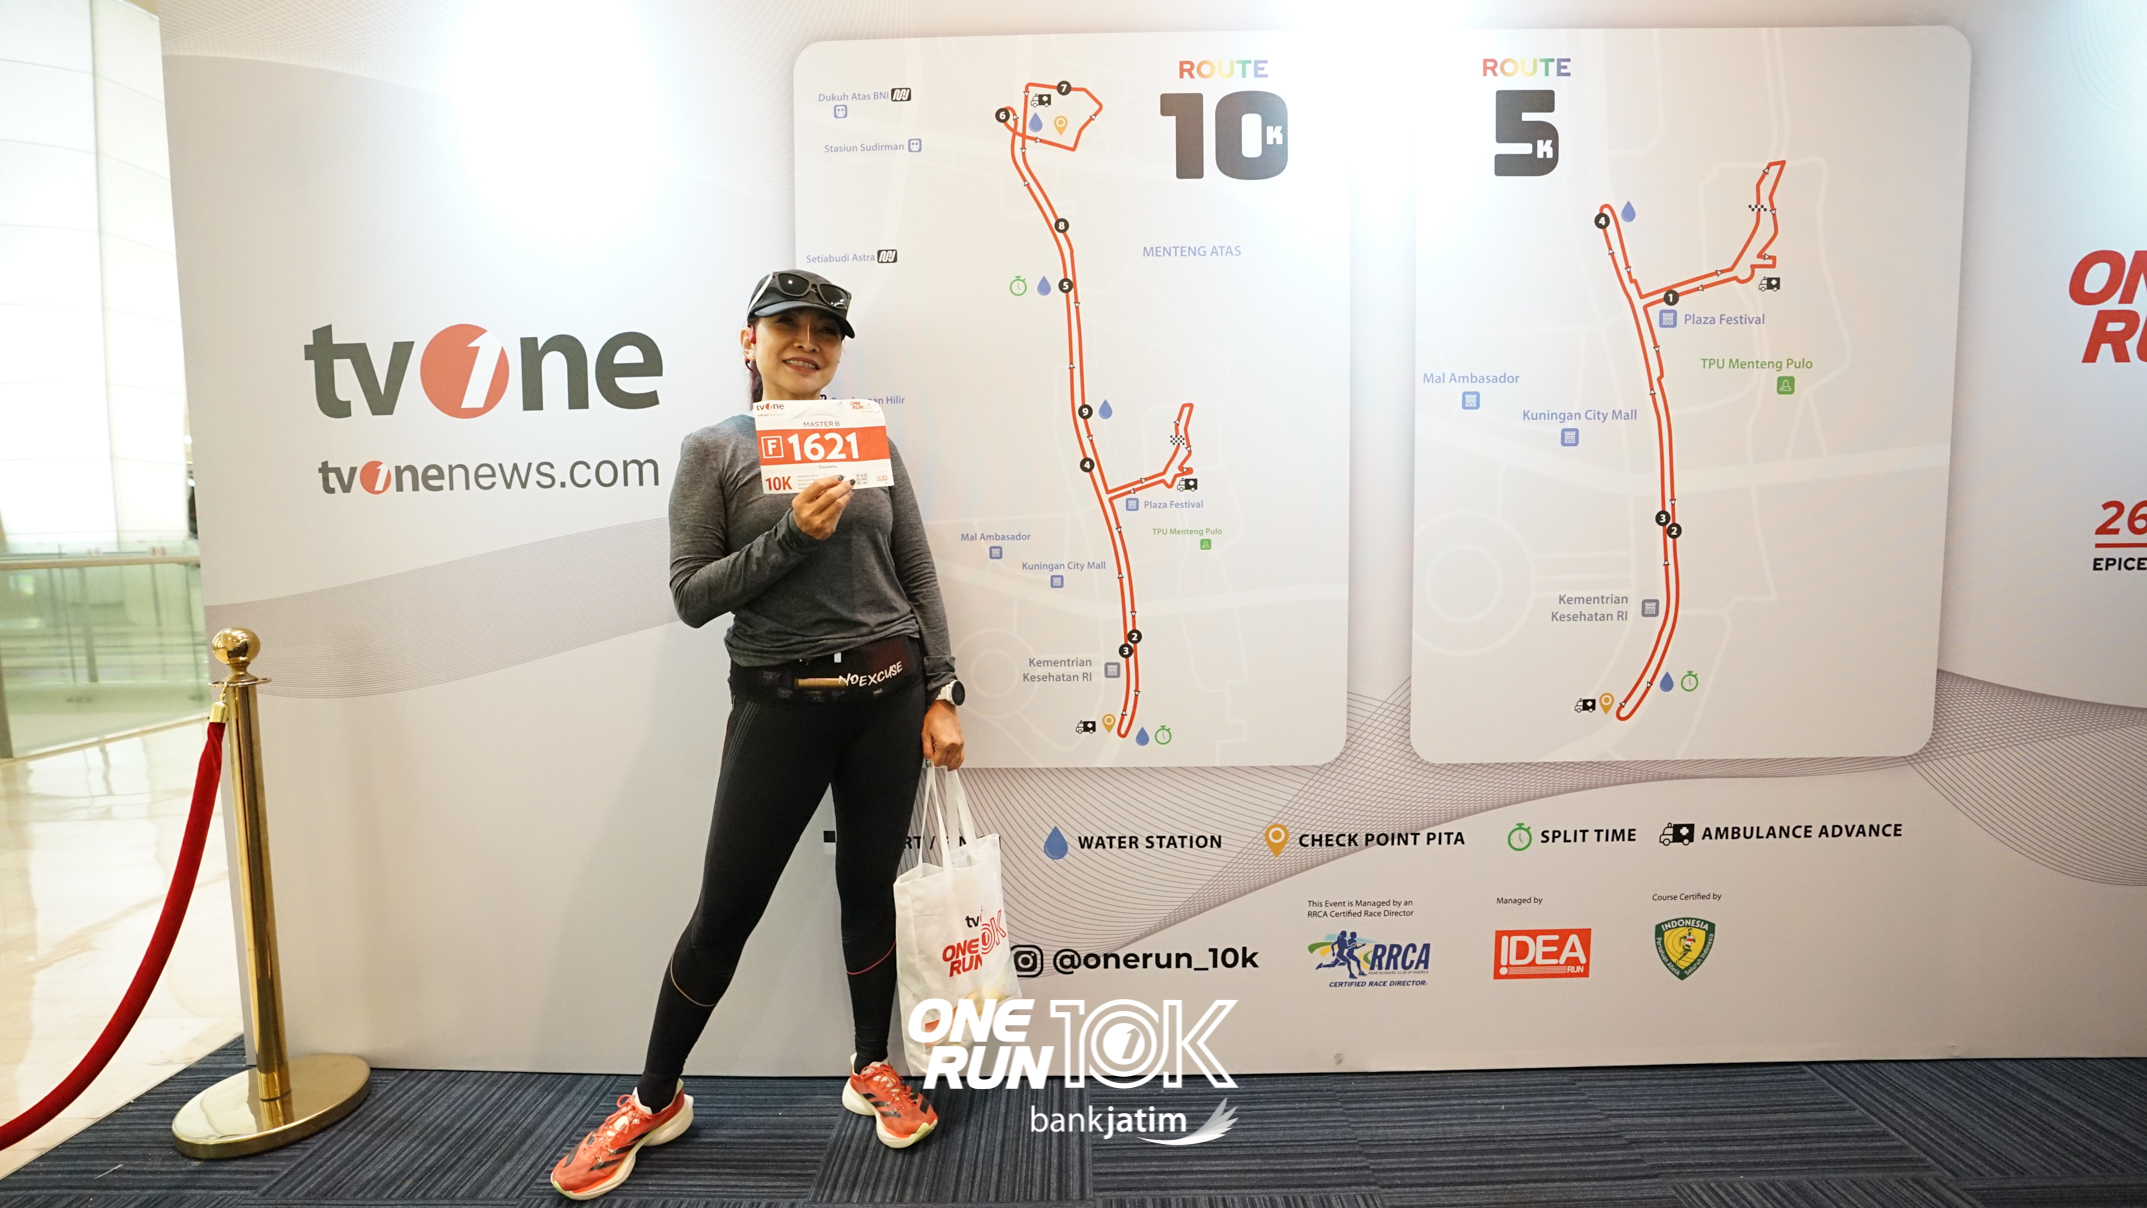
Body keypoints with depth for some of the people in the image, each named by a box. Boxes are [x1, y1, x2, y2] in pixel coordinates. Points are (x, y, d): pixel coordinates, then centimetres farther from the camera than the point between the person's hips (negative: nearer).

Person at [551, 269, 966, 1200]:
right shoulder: (714, 450, 1)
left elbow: (918, 577, 7)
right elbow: (691, 595, -5)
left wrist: (941, 694, 2)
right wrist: (792, 535, -18)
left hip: (886, 695, 3)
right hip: (778, 705, -2)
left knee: (869, 888, 13)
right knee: (725, 910, 6)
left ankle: (872, 1071, 35)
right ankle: (654, 1101, 29)